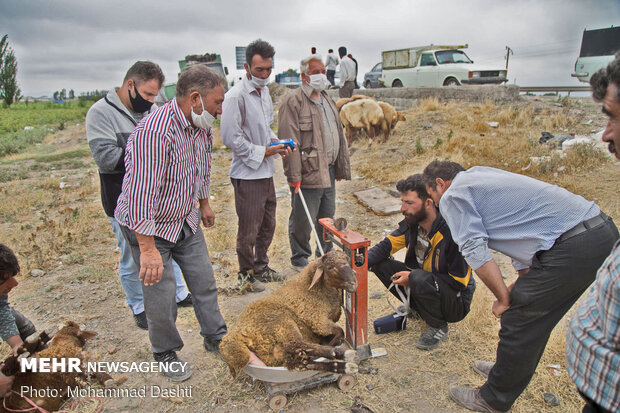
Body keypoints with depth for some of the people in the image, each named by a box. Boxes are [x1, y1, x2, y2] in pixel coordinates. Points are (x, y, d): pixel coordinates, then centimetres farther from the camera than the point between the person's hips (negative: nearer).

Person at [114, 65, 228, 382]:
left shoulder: (201, 127, -3)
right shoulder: (152, 133, -31)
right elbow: (140, 194, -34)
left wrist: (204, 204, 24)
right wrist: (148, 249, -33)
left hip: (187, 220, 7)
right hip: (149, 227, -7)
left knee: (204, 282, 14)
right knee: (161, 298, 2)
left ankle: (215, 338, 34)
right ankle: (166, 353, 29)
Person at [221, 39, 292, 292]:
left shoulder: (264, 92, 11)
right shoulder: (236, 96, -16)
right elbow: (230, 138, -19)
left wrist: (277, 144, 2)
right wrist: (262, 152, -16)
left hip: (266, 171, 9)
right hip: (247, 174, -8)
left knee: (267, 225, 19)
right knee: (249, 230, 4)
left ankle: (261, 267, 37)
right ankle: (246, 274, 23)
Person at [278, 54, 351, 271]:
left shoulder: (328, 101, 17)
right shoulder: (293, 102, -10)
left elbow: (339, 135, 22)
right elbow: (290, 141, -16)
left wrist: (341, 167, 19)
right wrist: (294, 175, -21)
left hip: (328, 172, 8)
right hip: (307, 173, -8)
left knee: (327, 218, 18)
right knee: (303, 220, 2)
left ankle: (326, 255, 35)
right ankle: (300, 259, 21)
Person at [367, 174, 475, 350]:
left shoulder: (452, 232, -29)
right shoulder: (412, 223, -7)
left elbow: (459, 281, -24)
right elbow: (385, 246, -4)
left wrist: (413, 277, -26)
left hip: (456, 301, -7)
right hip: (423, 282, 7)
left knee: (419, 278, -37)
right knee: (380, 263, -7)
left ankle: (438, 327, -8)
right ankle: (415, 307, 13)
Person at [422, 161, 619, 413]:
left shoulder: (453, 195, -2)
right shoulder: (478, 176, 26)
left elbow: (475, 252, -11)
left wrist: (504, 299, 1)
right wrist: (521, 286, 23)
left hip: (571, 247, -10)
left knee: (518, 322, 4)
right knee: (536, 319, 24)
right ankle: (511, 370, 43)